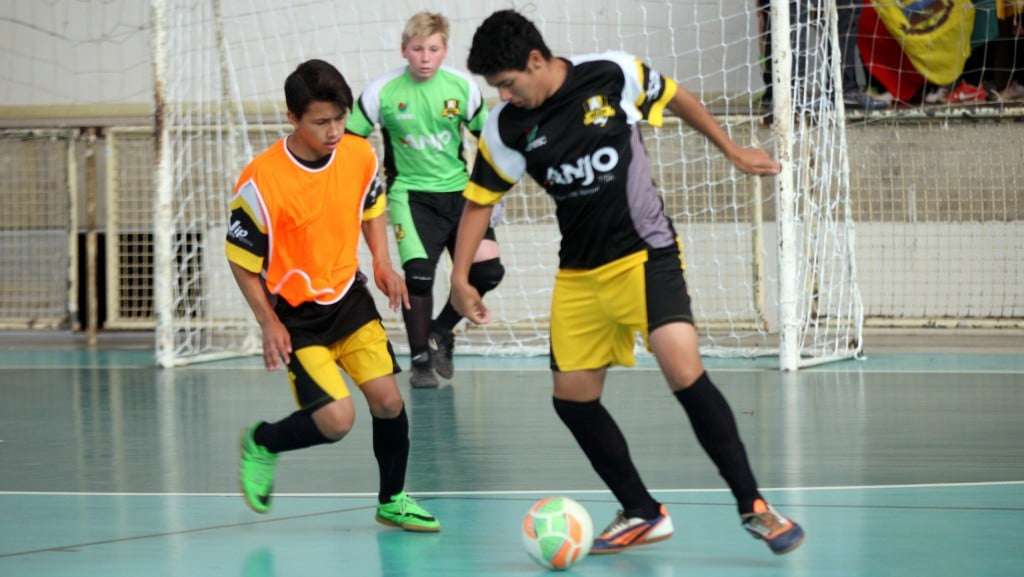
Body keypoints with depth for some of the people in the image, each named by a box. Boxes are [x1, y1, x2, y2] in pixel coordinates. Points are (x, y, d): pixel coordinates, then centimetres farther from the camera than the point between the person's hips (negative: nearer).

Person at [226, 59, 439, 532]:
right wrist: (268, 323, -12)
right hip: (296, 315, -5)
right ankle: (262, 445, 16)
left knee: (388, 400, -3)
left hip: (349, 297, 5)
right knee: (337, 420, -14)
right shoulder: (260, 183, -24)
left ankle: (392, 500, 20)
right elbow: (241, 258, -11)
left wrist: (381, 262, 0)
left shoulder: (359, 155, -9)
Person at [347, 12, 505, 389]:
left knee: (488, 270, -8)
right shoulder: (382, 92, -11)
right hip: (411, 194, -3)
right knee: (418, 272, -18)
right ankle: (420, 360, 0)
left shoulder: (463, 87, -5)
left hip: (459, 190, 3)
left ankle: (441, 332, 18)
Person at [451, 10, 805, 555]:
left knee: (685, 372, -21)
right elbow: (479, 201, 6)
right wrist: (460, 277, -2)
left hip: (645, 254, -5)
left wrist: (733, 151, 13)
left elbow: (678, 99, 6)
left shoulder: (615, 75, -13)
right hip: (579, 274, 5)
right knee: (571, 398, 1)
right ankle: (642, 514, 18)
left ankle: (752, 506, -13)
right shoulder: (506, 127, -6)